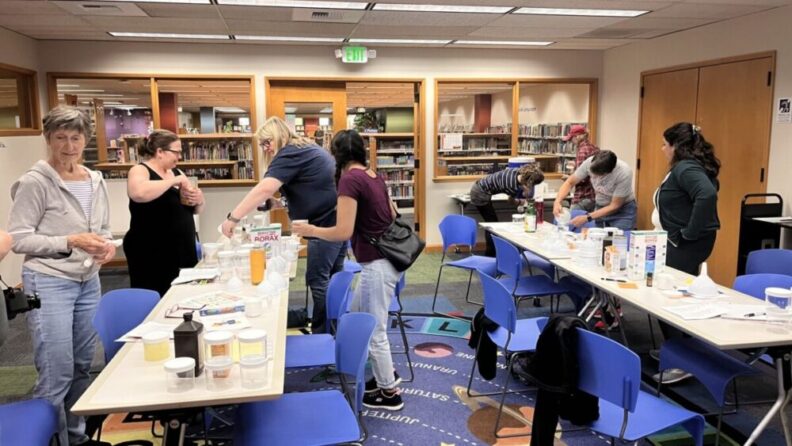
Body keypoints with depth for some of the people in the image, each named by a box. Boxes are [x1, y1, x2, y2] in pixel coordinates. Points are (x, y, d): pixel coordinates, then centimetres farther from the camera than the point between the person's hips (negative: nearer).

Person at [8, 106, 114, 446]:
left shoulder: (96, 182, 8)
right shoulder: (35, 182, -11)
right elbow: (17, 238, -12)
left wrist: (107, 245, -4)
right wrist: (69, 242, -22)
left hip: (89, 282, 6)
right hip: (49, 283, -6)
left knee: (82, 366, 15)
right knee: (57, 373, -2)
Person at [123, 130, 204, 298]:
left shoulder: (176, 171, 13)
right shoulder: (140, 171, -6)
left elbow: (197, 210, 21)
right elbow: (139, 193, -31)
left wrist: (199, 199, -1)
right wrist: (175, 180, -21)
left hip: (182, 252, 6)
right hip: (152, 256, -6)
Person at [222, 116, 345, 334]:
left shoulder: (290, 153, -14)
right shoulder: (308, 148, 17)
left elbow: (264, 189, -26)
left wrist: (233, 217, -27)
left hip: (327, 223, -10)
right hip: (338, 220, 10)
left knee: (318, 280, -2)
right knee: (331, 278, 16)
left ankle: (321, 335, 6)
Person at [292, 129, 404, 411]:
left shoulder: (350, 179, -16)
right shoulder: (373, 175, 9)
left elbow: (344, 231, -19)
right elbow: (391, 214, 18)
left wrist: (310, 230, -5)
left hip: (377, 263, -9)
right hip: (387, 257, 9)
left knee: (373, 330, 6)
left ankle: (389, 393, 21)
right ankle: (386, 374, 35)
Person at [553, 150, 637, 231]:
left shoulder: (624, 173, -29)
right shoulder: (590, 163, -20)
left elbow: (614, 206, -21)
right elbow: (569, 183, -7)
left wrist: (587, 218, -26)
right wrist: (557, 202, -24)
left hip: (623, 209, -3)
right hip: (600, 208, 3)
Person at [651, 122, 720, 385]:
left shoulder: (686, 168, -18)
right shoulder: (687, 167, 13)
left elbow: (708, 195, -35)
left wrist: (690, 232, -26)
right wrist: (684, 232, 15)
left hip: (687, 244, -10)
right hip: (680, 243, 10)